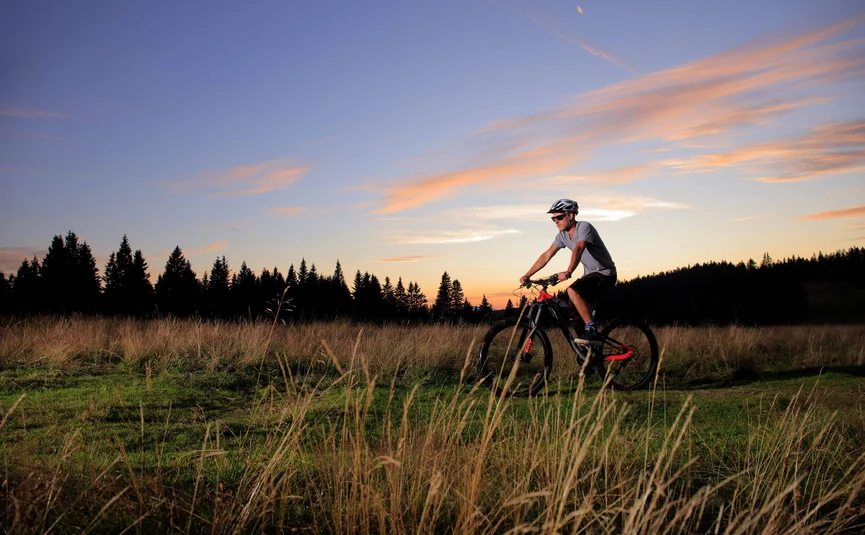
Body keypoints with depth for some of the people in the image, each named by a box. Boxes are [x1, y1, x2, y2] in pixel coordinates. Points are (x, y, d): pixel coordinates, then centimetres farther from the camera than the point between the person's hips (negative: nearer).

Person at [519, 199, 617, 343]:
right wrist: (527, 275, -2)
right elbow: (547, 255, 4)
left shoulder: (584, 227, -21)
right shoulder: (563, 235, 3)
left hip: (604, 274, -9)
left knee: (573, 291, -31)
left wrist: (568, 272, -54)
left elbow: (578, 249, -38)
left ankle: (591, 330, -25)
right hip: (590, 274, 9)